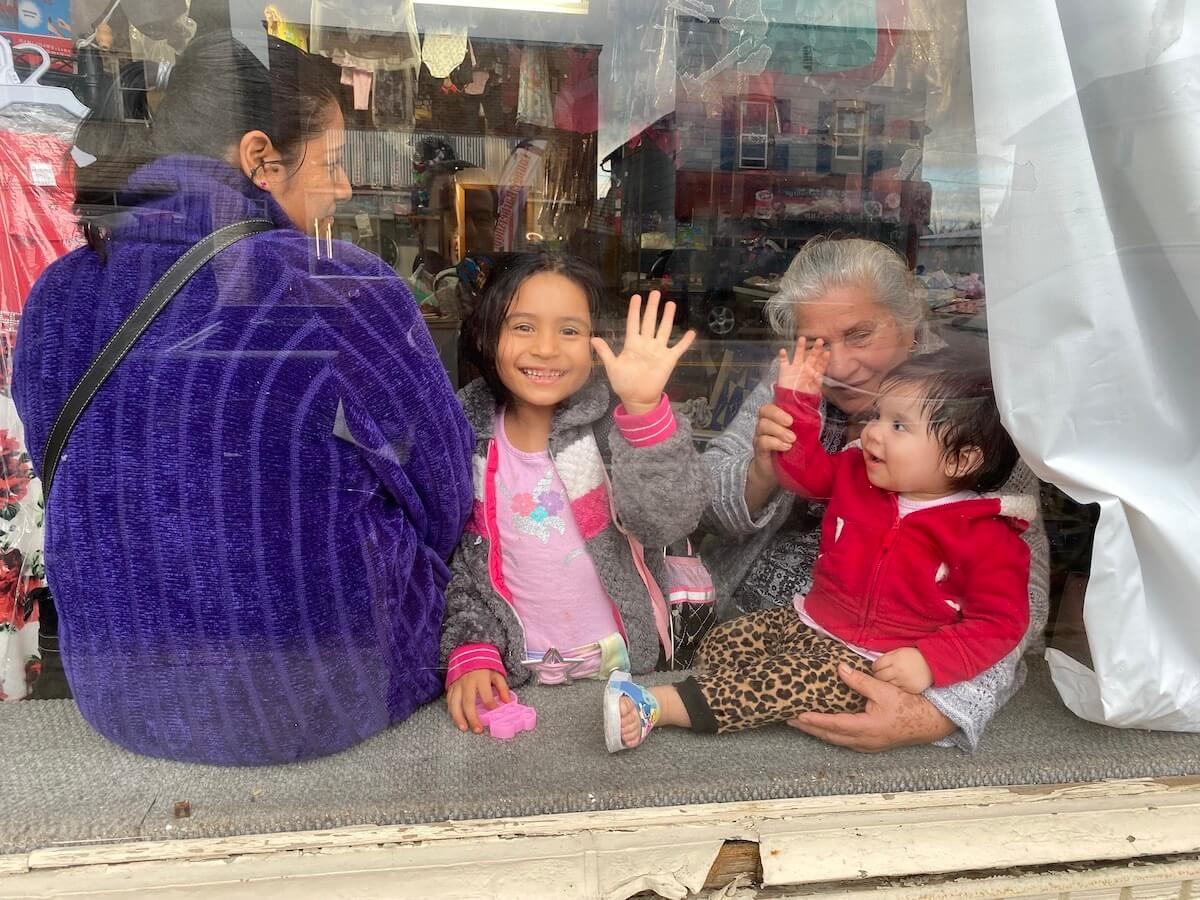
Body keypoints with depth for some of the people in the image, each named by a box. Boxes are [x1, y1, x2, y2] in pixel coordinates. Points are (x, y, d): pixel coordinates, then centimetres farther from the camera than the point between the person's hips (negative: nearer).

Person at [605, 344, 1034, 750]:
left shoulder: (983, 536, -16)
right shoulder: (856, 473, 1)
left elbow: (1000, 620, -15)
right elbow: (805, 468, 14)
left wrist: (931, 663, -27)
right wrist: (796, 399, 2)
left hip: (873, 662, -7)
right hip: (809, 620, 8)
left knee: (797, 681, -29)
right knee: (718, 646, -2)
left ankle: (661, 705, -28)